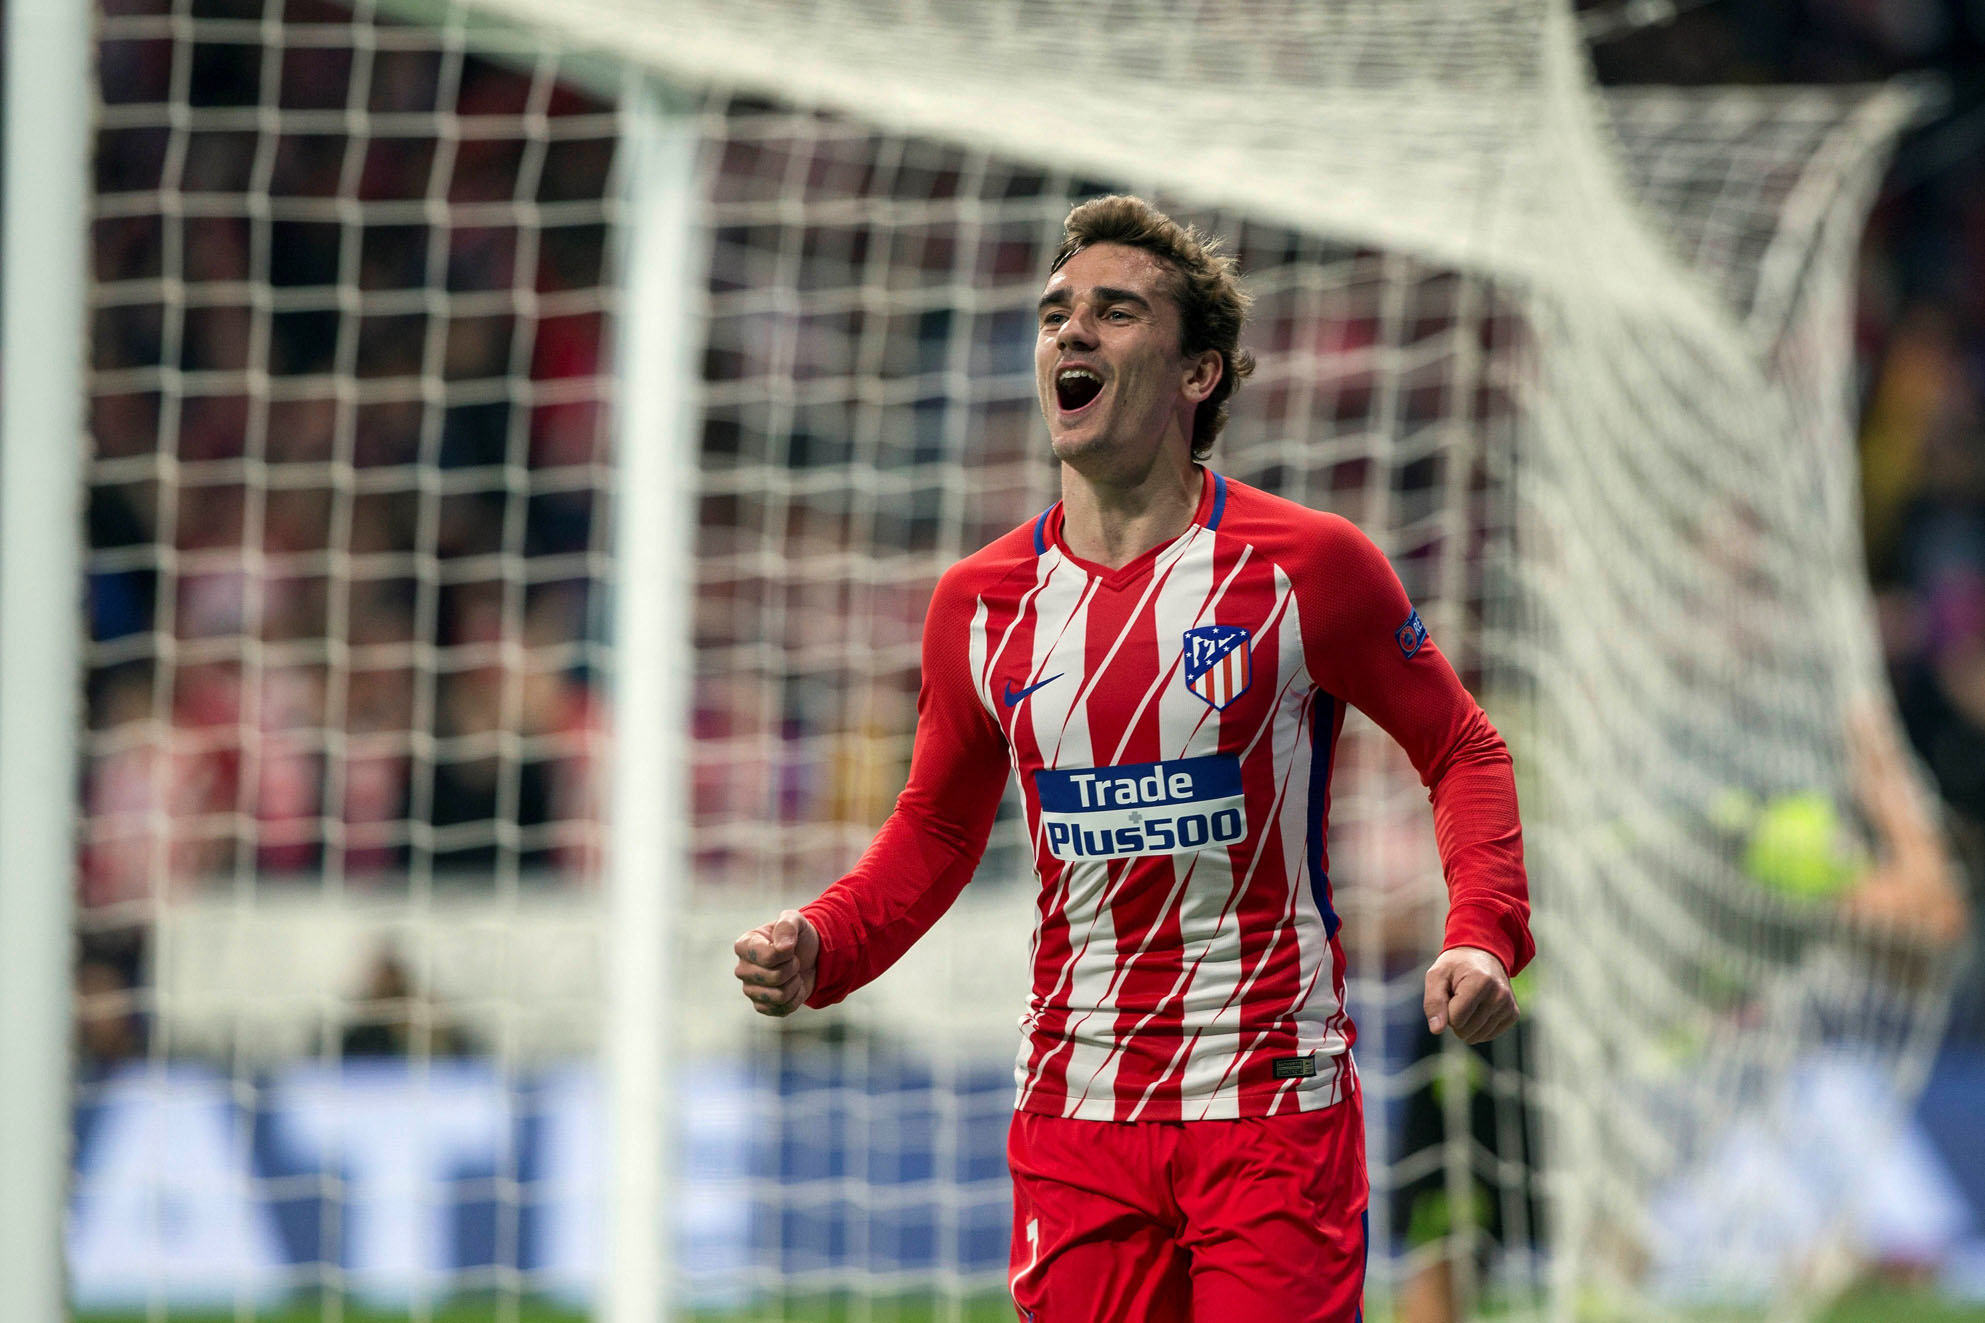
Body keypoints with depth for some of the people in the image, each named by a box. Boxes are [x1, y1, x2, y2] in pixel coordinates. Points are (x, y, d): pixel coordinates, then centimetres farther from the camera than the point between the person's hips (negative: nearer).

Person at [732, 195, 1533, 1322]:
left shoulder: (1305, 567, -6)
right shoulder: (981, 604, 4)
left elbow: (1462, 750, 4)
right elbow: (937, 830, 17)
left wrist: (1484, 935, -13)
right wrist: (819, 949, -1)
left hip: (1276, 1111, -3)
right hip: (1075, 1121, 3)